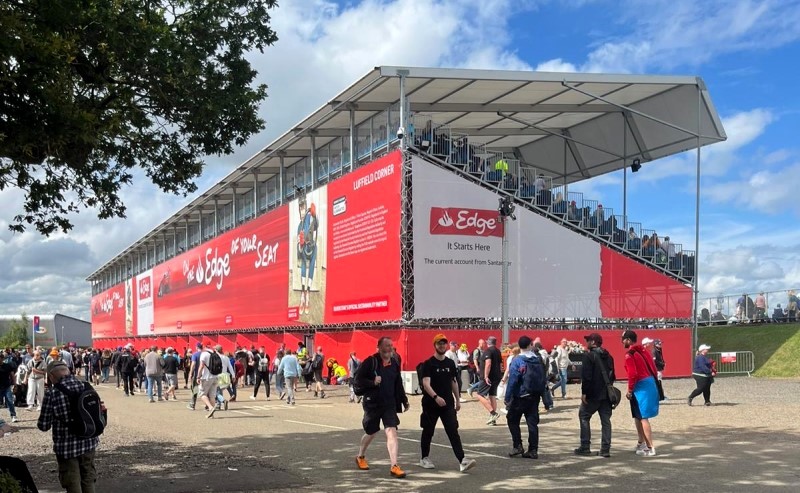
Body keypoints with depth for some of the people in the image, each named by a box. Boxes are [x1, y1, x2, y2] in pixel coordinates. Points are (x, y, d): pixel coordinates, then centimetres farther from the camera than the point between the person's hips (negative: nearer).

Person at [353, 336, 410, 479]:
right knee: (371, 433, 14)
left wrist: (404, 401, 17)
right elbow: (358, 380, -12)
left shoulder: (394, 364, 6)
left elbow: (398, 384, 16)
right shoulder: (370, 362, -11)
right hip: (372, 404, -3)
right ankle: (360, 457, 41)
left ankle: (394, 466, -11)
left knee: (392, 432, -11)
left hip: (390, 404, 3)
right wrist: (373, 382, -25)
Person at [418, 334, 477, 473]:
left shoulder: (450, 363, 9)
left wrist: (457, 399, 15)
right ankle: (424, 458, 26)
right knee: (428, 431, 9)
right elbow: (426, 384, -20)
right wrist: (436, 397, -33)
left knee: (453, 431, -6)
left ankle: (462, 461, -14)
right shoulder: (428, 364, -9)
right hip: (431, 403, -4)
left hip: (448, 403, 4)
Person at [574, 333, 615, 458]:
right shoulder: (608, 356, 12)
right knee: (605, 420, 7)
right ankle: (605, 449, 6)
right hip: (607, 394, 7)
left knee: (584, 416, 7)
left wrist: (584, 392, -15)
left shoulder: (589, 356, -12)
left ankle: (585, 447, 5)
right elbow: (612, 375, 17)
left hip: (593, 394, -7)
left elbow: (586, 376, -19)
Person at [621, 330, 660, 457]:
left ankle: (650, 448, -5)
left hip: (641, 387, -9)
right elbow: (653, 368, 14)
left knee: (643, 417, -5)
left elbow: (632, 374, -20)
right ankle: (642, 443, 31)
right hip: (650, 383, 9)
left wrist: (630, 390, -10)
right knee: (638, 416, 20)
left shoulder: (630, 354, -12)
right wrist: (652, 380, 20)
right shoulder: (642, 350, 13)